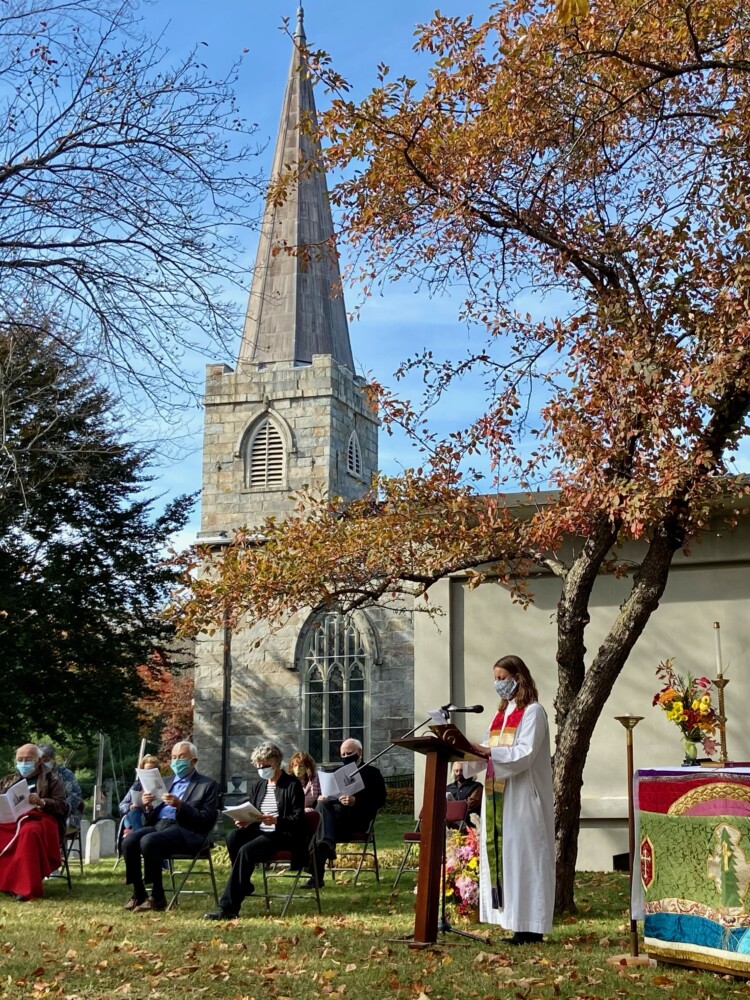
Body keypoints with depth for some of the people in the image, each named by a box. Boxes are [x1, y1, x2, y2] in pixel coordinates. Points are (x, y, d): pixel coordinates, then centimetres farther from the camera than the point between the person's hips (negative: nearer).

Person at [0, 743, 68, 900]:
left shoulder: (51, 779, 11)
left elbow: (62, 806, 0)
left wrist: (41, 802, -19)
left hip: (40, 818, -4)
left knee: (29, 832, -40)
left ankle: (27, 888, -40)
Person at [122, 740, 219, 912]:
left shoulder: (207, 785, 7)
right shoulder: (166, 782, 25)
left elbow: (207, 820, -5)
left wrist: (180, 806, -16)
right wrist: (148, 806, -1)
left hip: (185, 830, -6)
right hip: (159, 825, 6)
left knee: (148, 841, -33)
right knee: (129, 841, -25)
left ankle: (158, 897, -21)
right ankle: (138, 894, -12)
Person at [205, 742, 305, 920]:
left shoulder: (293, 784, -2)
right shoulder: (259, 786, 17)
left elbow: (298, 819, -10)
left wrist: (276, 820, -27)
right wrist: (244, 821, -5)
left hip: (284, 835, -6)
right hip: (259, 831, 6)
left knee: (246, 850, -31)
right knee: (233, 837, -26)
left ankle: (228, 907, -30)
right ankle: (244, 885, -12)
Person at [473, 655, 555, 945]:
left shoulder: (533, 712, -6)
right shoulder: (503, 712, 18)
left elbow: (525, 754, -17)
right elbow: (495, 752, 16)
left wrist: (490, 752, -27)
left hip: (522, 798, -8)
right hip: (499, 796, 8)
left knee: (523, 855, -8)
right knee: (500, 854, 4)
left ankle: (530, 927, -5)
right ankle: (512, 918, 6)